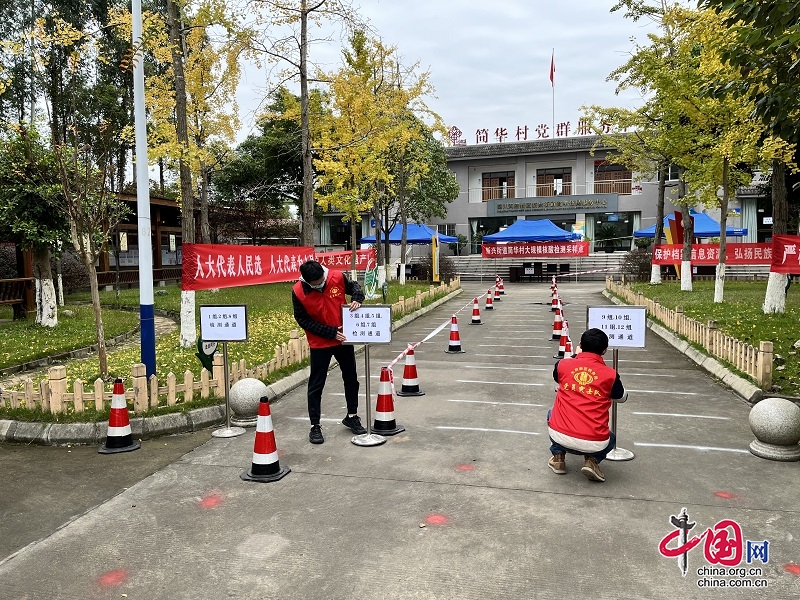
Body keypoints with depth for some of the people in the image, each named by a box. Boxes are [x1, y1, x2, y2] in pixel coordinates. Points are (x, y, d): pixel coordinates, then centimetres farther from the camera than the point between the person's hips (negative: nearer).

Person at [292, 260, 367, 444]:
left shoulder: (337, 277, -15)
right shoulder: (298, 292, -20)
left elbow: (353, 286, 5)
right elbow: (303, 320, -15)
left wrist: (357, 299, -18)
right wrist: (330, 332, -19)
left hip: (343, 338, 3)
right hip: (319, 344, -3)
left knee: (351, 378, 15)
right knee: (316, 385, 2)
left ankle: (352, 416, 34)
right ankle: (315, 426, 15)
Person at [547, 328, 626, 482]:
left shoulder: (562, 364, 0)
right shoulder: (611, 375, -2)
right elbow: (622, 398, 19)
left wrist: (577, 356, 39)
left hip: (560, 437, 1)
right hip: (594, 444, -1)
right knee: (610, 438, 36)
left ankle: (558, 458, 23)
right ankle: (592, 460, 8)